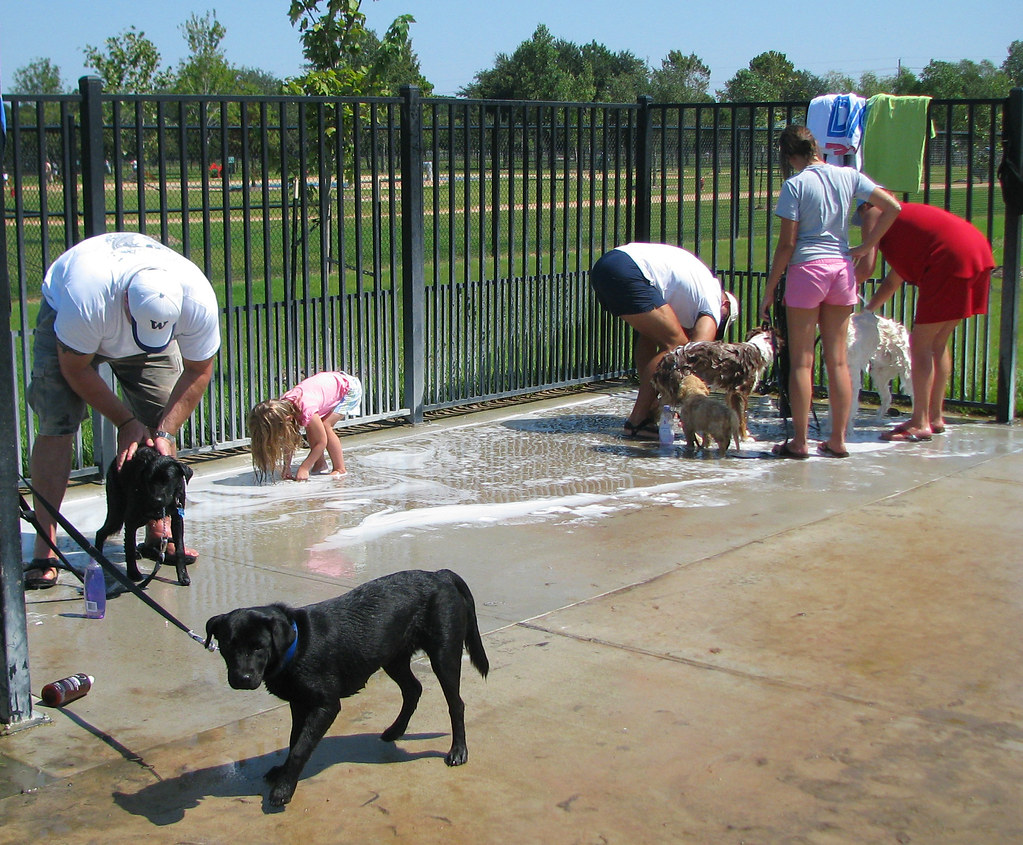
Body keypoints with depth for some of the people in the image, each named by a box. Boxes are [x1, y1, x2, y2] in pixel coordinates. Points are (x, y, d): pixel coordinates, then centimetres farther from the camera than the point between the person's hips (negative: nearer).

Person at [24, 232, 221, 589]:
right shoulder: (86, 295, -43)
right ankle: (44, 548, -14)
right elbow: (75, 369, -25)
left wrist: (164, 430, -23)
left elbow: (198, 370, -17)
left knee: (160, 423, -8)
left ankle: (159, 532, 4)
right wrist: (126, 422, -21)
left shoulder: (198, 298, -35)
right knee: (56, 425, -16)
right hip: (65, 321, -3)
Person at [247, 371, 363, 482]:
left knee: (325, 426, -19)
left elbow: (322, 442, -28)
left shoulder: (307, 410, -39)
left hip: (350, 387, -8)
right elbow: (288, 441, -6)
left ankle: (340, 469, -8)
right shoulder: (282, 406, -17)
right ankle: (320, 464, 9)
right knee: (310, 427, -6)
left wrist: (304, 468, -26)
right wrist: (287, 467, -11)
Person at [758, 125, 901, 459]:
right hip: (842, 268, 5)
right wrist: (864, 248, 7)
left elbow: (787, 243, -8)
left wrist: (769, 290, -1)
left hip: (807, 269, -5)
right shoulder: (849, 176, 6)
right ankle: (838, 440, 13)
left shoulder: (795, 184, -7)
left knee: (802, 361, 2)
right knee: (838, 360, 9)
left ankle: (799, 441, 3)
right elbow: (892, 207, 2)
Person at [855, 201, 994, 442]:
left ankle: (921, 424, -2)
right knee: (938, 343, 18)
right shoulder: (903, 215, 33)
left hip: (951, 260, -9)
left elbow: (866, 270, 0)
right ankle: (935, 417, 23)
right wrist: (868, 310, 38)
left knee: (920, 345, -2)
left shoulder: (873, 214, 8)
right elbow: (894, 279, 36)